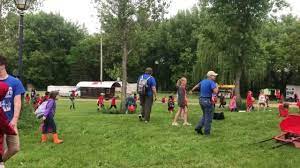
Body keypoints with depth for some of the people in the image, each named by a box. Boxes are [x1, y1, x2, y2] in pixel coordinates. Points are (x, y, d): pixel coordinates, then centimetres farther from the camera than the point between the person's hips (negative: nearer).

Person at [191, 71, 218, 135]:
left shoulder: (203, 81, 13)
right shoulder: (211, 82, -12)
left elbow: (197, 85, 31)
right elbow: (215, 92, -23)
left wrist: (192, 90, 50)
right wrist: (216, 87, -2)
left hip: (201, 100, 8)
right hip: (207, 100, -8)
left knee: (205, 115, 20)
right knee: (208, 117, 2)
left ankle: (198, 127, 12)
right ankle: (207, 132, 6)